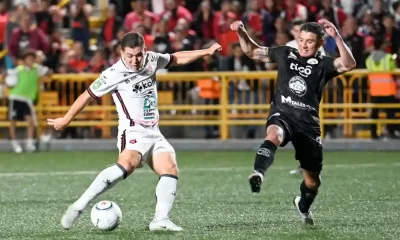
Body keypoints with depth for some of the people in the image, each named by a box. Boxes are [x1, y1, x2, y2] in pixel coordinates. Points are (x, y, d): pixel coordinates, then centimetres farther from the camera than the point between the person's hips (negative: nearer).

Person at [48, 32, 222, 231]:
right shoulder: (113, 74, -11)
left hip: (153, 133, 7)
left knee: (170, 169, -14)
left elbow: (177, 59, 24)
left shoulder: (152, 59, 5)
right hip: (133, 131, -7)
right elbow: (88, 96, 0)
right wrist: (66, 120, 8)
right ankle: (78, 207, -37)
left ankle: (160, 220, -19)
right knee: (128, 164, -34)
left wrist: (206, 52, 22)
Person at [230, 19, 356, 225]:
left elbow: (349, 64, -19)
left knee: (313, 178, 12)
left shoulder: (323, 64, 0)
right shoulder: (285, 53, 7)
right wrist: (241, 33, -1)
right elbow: (253, 51, 17)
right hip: (282, 115, 0)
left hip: (308, 123, 0)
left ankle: (303, 205, 43)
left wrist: (336, 36, -29)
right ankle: (258, 174, -59)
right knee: (274, 135, -40)